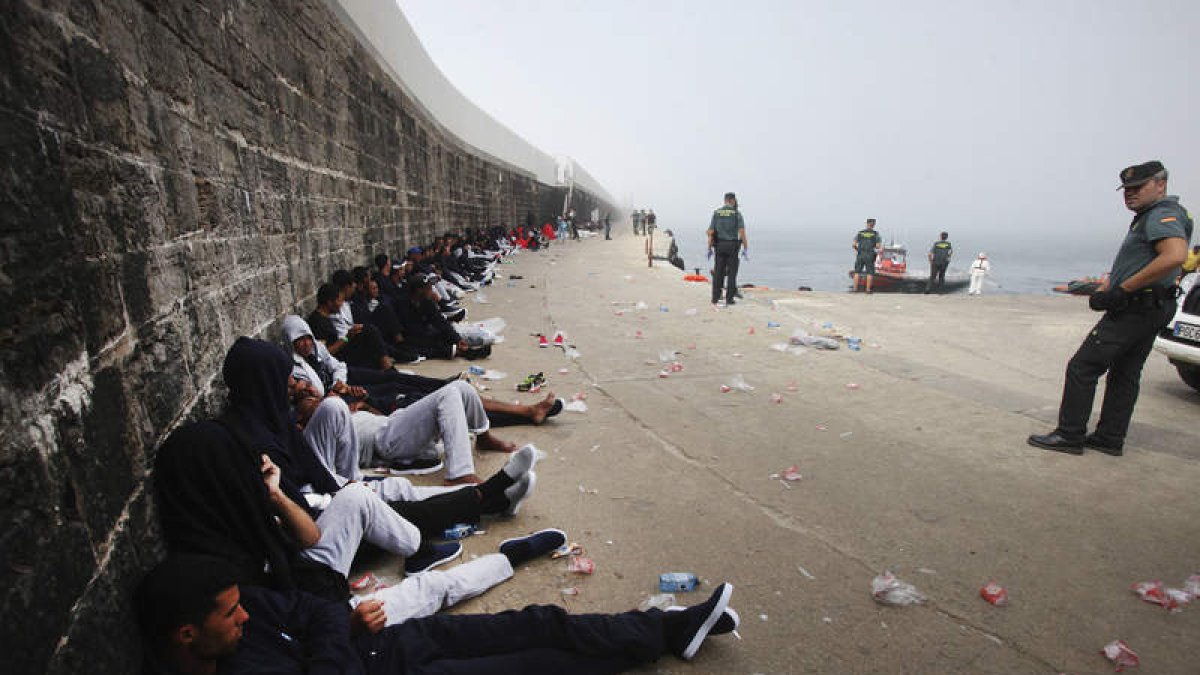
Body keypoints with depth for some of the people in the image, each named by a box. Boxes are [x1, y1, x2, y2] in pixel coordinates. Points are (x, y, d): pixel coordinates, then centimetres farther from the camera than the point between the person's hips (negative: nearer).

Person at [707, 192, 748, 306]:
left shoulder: (716, 213, 5)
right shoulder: (737, 213, -4)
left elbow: (710, 232, 0)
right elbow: (742, 232, -12)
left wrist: (709, 248, 5)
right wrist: (745, 248, -8)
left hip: (719, 245, 3)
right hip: (732, 245, -3)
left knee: (718, 272, 7)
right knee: (732, 273, 3)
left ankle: (715, 298, 9)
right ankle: (729, 299, 2)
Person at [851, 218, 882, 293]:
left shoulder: (860, 233, 6)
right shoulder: (876, 234, 1)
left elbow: (853, 245, 1)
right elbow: (878, 246, -3)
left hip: (860, 255, 2)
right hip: (870, 256, -2)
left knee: (857, 272, 7)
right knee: (870, 273, 4)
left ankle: (855, 289, 4)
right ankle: (868, 289, 1)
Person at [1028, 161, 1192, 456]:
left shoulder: (1162, 214, -13)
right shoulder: (1148, 217, 19)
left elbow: (1175, 255, -31)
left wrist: (1122, 290, -26)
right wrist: (1105, 291, 5)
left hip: (1135, 309, -11)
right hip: (1150, 310, 11)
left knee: (1082, 367, -7)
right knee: (1125, 374, 14)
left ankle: (1070, 435, -2)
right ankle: (1110, 438, 22)